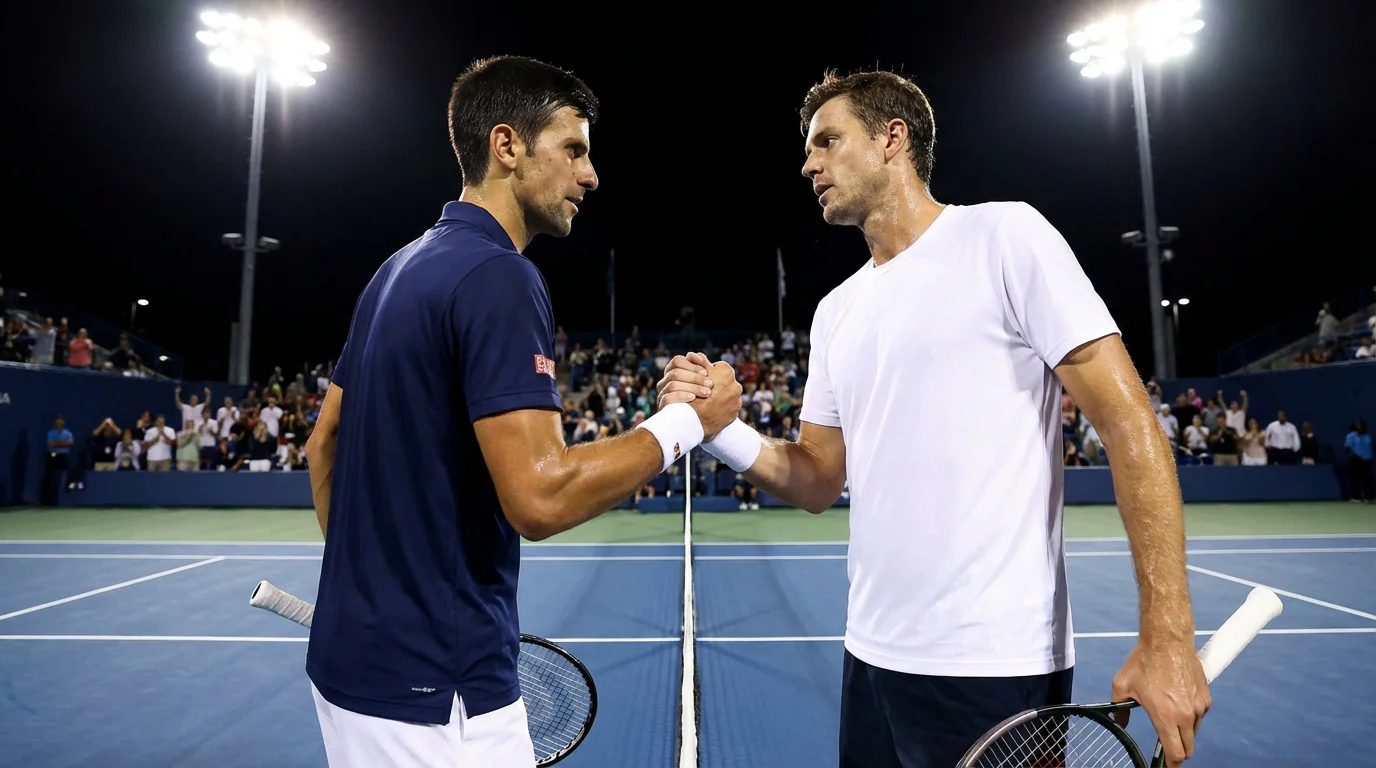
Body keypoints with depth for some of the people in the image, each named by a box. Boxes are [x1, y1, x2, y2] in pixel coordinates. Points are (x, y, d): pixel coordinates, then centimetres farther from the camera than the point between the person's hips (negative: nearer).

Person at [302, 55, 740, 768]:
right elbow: (539, 497, -28)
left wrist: (369, 587, 19)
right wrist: (685, 421, -16)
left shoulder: (400, 269, 8)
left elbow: (324, 442, 14)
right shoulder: (499, 277, -20)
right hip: (431, 684, -9)